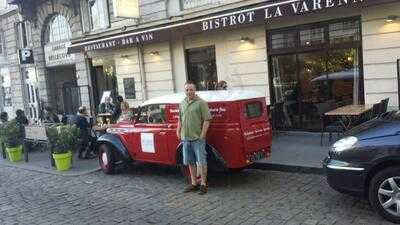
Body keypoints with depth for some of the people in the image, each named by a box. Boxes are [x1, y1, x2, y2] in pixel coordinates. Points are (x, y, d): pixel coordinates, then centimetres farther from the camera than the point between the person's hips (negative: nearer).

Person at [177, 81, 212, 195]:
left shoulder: (201, 103, -7)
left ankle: (203, 184, 12)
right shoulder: (182, 103, 12)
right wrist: (178, 131, 12)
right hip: (185, 138, 6)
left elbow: (206, 120, -11)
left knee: (201, 162, 1)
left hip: (197, 138, -6)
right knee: (190, 163, 14)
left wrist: (202, 135, -14)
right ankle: (194, 183, 26)